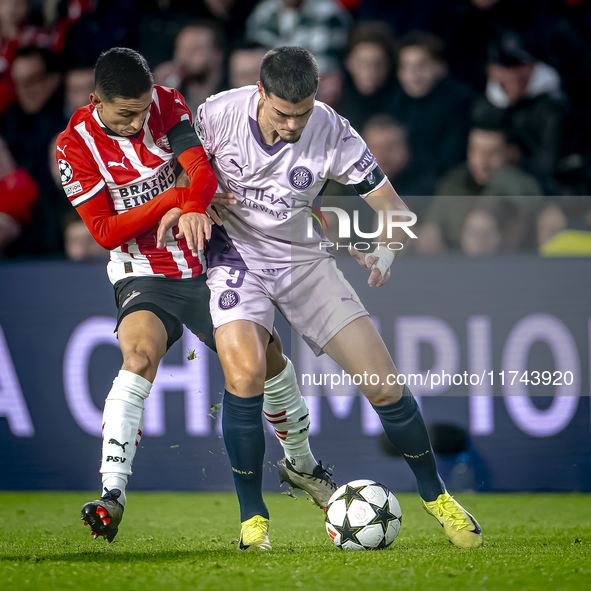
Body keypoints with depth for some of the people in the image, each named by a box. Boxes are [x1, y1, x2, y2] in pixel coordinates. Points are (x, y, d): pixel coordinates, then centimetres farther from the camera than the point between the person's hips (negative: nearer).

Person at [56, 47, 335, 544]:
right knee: (141, 354, -32)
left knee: (268, 354, 5)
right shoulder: (76, 144, -11)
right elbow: (105, 231, -11)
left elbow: (202, 169, -16)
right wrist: (171, 199, -19)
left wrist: (194, 207, -39)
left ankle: (301, 463, 33)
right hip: (143, 275, -4)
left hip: (204, 262, 4)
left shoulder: (167, 104, -5)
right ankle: (112, 495, -37)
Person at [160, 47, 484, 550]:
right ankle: (252, 518, -13)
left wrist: (385, 253, -33)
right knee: (245, 371, -29)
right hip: (236, 253, -1)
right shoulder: (218, 113, -17)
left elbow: (395, 208, -13)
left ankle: (435, 495, 18)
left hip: (303, 260, 1)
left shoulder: (333, 135, -17)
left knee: (384, 383, -6)